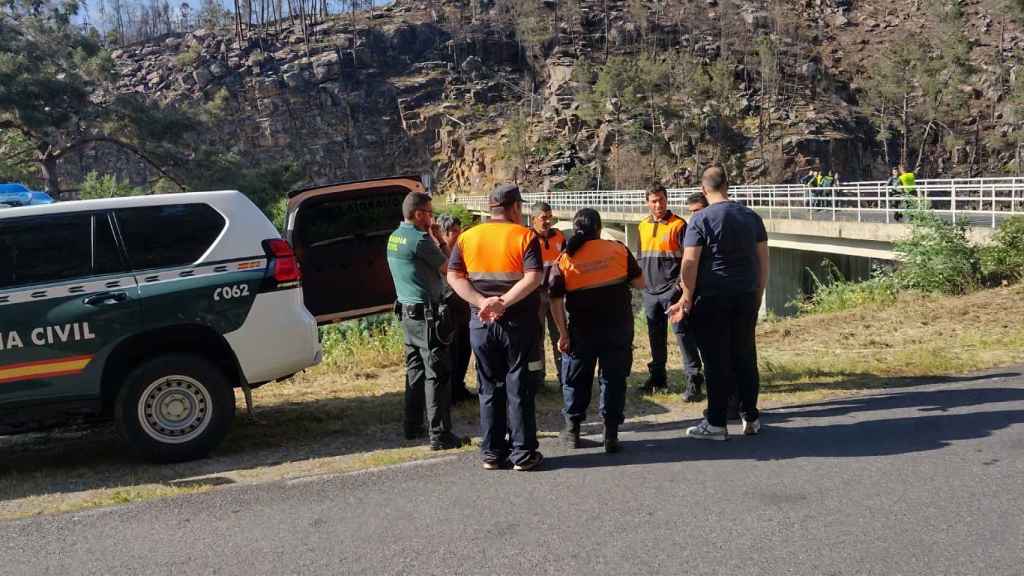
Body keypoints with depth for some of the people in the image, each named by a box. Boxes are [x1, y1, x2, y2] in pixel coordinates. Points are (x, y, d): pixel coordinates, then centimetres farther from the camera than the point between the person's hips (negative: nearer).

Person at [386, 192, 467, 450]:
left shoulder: (394, 238, 11)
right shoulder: (419, 239, -17)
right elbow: (448, 268, -9)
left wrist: (434, 240, 9)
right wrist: (440, 240, 0)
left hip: (407, 311, 9)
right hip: (427, 313, -9)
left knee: (415, 370, 17)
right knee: (437, 374, -5)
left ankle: (413, 426, 24)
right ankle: (440, 435, -3)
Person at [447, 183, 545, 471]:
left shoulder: (467, 237, 6)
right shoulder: (525, 236, -5)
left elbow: (453, 276, -3)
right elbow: (533, 278, -18)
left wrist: (482, 302, -12)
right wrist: (503, 303, -20)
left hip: (481, 322, 3)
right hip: (518, 321, -3)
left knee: (489, 388, 12)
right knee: (519, 388, 5)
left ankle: (491, 452, 16)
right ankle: (522, 453, 9)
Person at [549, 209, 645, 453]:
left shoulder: (564, 260, -5)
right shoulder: (618, 249, -4)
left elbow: (556, 300, -9)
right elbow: (640, 283, 1)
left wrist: (563, 334, -4)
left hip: (582, 331, 0)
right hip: (618, 329, 0)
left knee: (577, 380, 15)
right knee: (614, 378, 9)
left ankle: (572, 431, 25)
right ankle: (611, 434, 10)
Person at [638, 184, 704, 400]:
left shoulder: (679, 225, -6)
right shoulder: (643, 226, 13)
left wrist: (680, 283, -15)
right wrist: (641, 280, 14)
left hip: (672, 289, -6)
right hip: (650, 291, 6)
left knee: (682, 331, -9)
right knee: (655, 335, 13)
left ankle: (694, 378, -6)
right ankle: (657, 375, 25)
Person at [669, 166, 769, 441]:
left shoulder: (701, 220, -8)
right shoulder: (751, 217, 8)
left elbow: (690, 263, -13)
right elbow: (763, 260, 10)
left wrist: (687, 299, -7)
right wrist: (758, 294, 17)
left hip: (712, 299, -5)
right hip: (746, 296, 5)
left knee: (716, 361, 1)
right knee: (745, 357, 12)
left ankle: (716, 424, 7)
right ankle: (751, 417, 20)